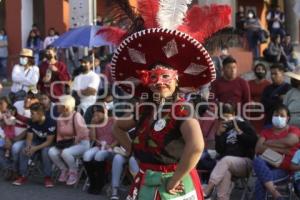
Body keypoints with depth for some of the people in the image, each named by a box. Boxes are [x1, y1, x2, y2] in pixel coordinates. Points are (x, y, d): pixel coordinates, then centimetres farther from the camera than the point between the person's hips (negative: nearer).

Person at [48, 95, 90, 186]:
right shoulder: (60, 118, 4)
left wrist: (74, 143, -19)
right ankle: (65, 170, 5)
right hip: (66, 144, 7)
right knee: (52, 152, -17)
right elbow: (59, 135, 11)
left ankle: (74, 172, -6)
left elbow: (82, 134, -20)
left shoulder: (76, 116, -18)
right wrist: (60, 144, -6)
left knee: (65, 152, -34)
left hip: (81, 143, -7)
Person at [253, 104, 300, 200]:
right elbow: (258, 149, -3)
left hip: (284, 169, -4)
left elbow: (288, 141, -18)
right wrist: (281, 149, -11)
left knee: (260, 181, -29)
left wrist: (268, 143, -4)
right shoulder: (266, 131, 15)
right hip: (268, 165, 4)